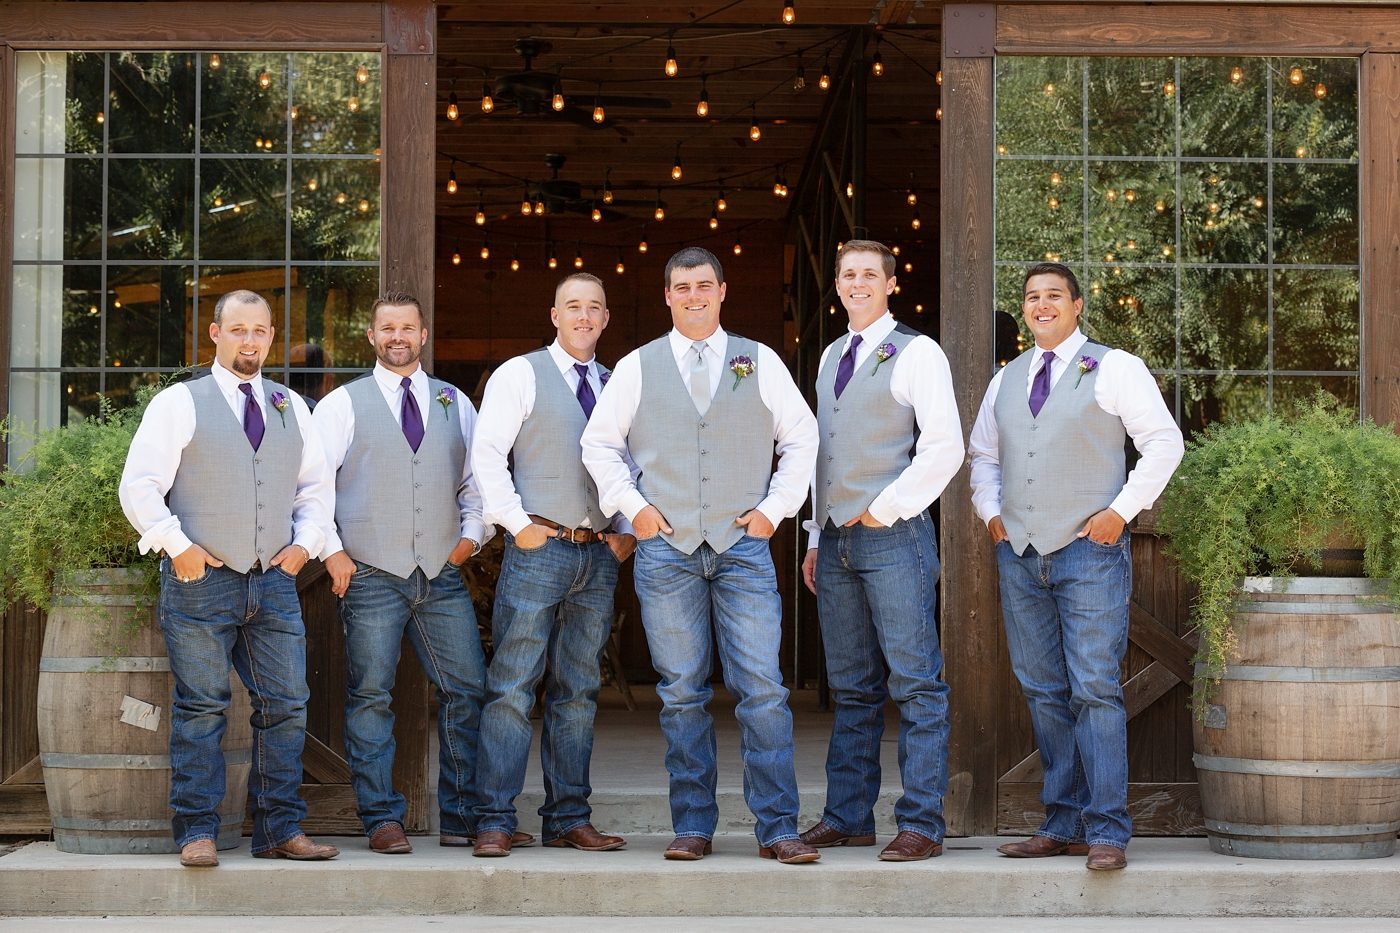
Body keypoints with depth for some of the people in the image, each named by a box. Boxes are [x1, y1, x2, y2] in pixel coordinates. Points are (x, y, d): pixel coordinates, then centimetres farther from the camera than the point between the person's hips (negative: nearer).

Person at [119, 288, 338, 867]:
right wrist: (177, 546, -10)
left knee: (286, 707, 2)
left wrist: (305, 542, 7)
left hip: (275, 581, 4)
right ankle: (197, 834, 4)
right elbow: (138, 486, -2)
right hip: (202, 581, -4)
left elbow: (318, 484, 22)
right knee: (200, 710, -3)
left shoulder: (291, 407, 16)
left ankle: (280, 831, 9)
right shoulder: (178, 403, 2)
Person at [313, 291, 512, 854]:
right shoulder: (342, 405, 5)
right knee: (370, 697, -3)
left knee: (468, 691, -1)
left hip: (442, 575, 3)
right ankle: (382, 821, 5)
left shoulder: (455, 405, 15)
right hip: (371, 575, -3)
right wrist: (331, 552, -5)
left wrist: (472, 533, 7)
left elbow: (477, 479, 21)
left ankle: (461, 818, 9)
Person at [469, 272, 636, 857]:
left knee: (578, 693, 7)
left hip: (600, 554, 5)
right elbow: (487, 454, -5)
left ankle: (569, 820, 12)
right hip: (539, 547, -5)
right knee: (513, 687, -7)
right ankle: (494, 822, -5)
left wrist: (627, 531, 7)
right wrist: (518, 523, -10)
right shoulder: (521, 374, 2)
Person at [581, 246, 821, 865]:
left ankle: (777, 829, -3)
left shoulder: (761, 363, 10)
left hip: (743, 546, 0)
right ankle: (692, 826, 10)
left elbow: (801, 437, 14)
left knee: (762, 690, -8)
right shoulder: (636, 368, 10)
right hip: (665, 545, 1)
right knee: (681, 693, 3)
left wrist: (773, 508, 4)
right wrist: (634, 507, 3)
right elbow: (599, 442, 15)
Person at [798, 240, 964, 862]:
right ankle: (848, 817, 14)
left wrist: (883, 509, -10)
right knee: (852, 689, 10)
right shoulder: (831, 357, 19)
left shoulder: (917, 353, -3)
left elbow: (944, 448, -10)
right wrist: (816, 538, 17)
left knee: (916, 685, -6)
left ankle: (921, 825, -4)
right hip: (836, 541, 7)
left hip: (894, 537, -7)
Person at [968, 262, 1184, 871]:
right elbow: (983, 454, 27)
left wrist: (1121, 510, -9)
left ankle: (1106, 831, -8)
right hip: (1019, 550, 6)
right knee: (1044, 693, 7)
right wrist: (991, 511, 10)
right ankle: (1063, 825, 13)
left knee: (1095, 690, -10)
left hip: (1089, 550, -5)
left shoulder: (1113, 368, 1)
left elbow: (1164, 442, -2)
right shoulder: (1006, 380, 17)